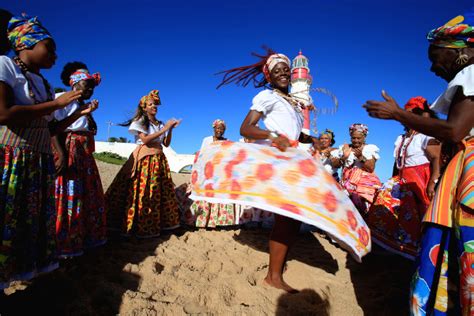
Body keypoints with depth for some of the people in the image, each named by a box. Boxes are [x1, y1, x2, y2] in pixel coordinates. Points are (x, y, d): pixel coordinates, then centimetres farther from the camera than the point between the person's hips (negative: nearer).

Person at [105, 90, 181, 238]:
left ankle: (155, 224, 13)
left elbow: (166, 144, 13)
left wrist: (170, 129, 1)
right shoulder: (139, 121, 2)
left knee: (160, 193, 3)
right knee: (142, 193, -8)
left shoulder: (160, 124, 17)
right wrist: (164, 129, -13)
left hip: (159, 160, 6)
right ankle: (138, 226, 2)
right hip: (144, 159, -6)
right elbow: (145, 139, -13)